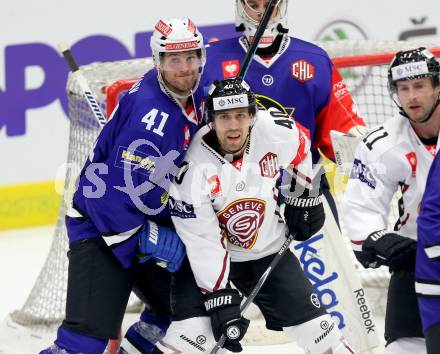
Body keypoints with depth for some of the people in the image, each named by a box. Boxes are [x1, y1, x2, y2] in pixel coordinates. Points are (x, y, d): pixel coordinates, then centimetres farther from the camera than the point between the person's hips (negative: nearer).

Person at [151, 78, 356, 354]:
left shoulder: (277, 130, -20)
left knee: (314, 325, 4)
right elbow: (202, 242, -24)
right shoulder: (194, 168, -27)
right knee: (192, 331, -22)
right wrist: (220, 299, -26)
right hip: (211, 257, -3)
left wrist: (302, 200, 11)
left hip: (270, 251, 4)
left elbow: (299, 153, 6)